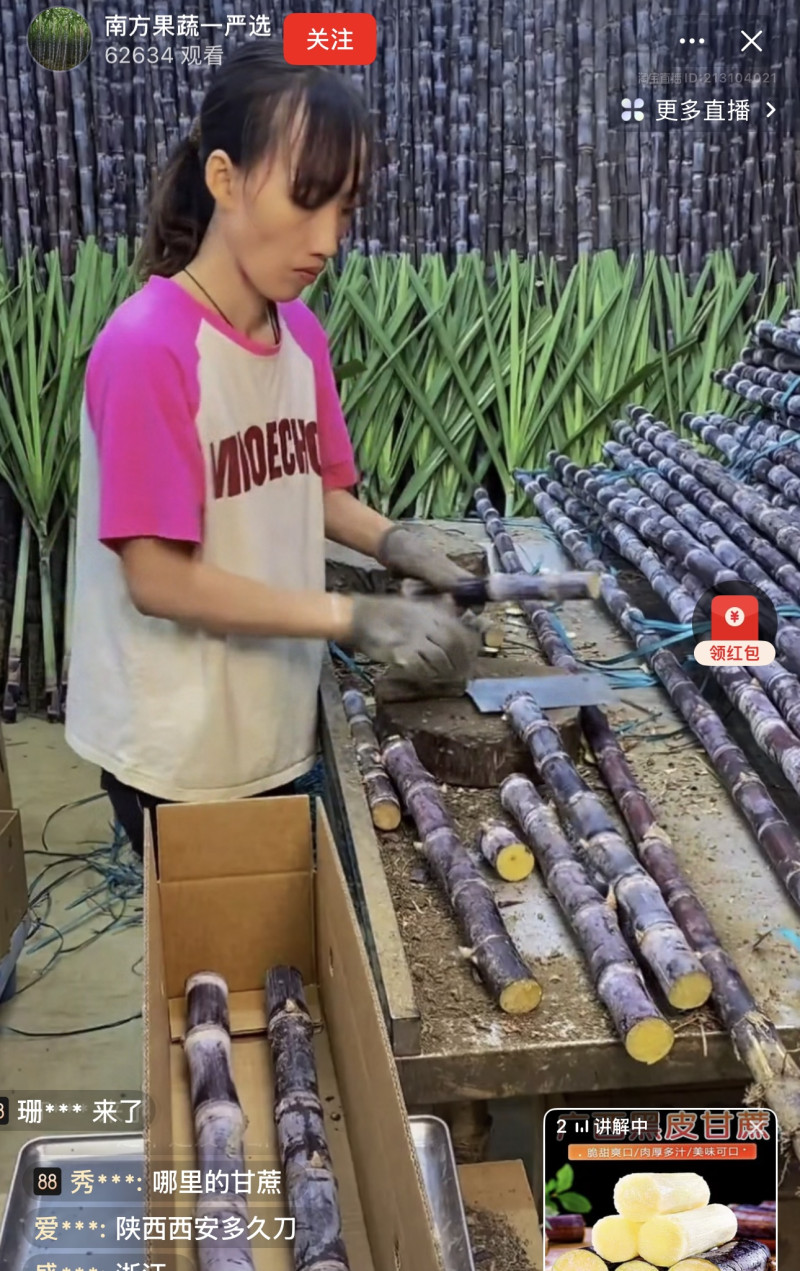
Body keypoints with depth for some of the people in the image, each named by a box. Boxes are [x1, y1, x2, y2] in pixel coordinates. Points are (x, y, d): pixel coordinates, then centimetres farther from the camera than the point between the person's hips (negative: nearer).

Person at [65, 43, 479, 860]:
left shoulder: (301, 333, 0)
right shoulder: (146, 347, -22)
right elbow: (158, 579, -22)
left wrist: (392, 544, -6)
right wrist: (356, 618, -23)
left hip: (277, 725, 7)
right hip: (178, 752, -7)